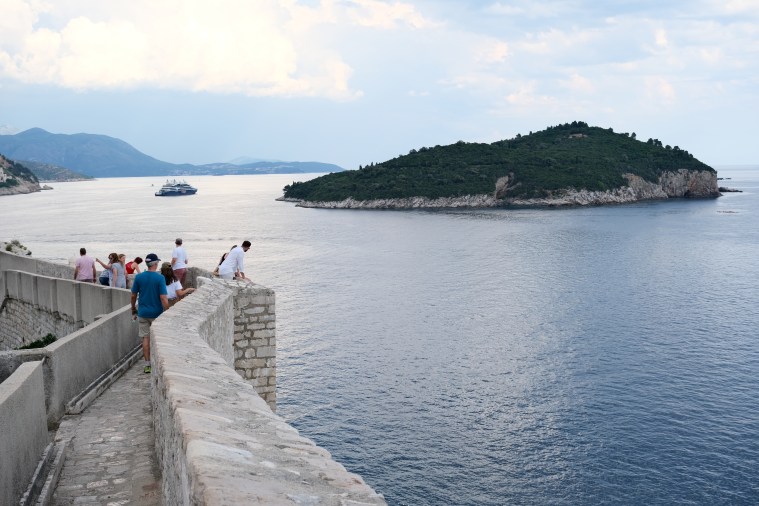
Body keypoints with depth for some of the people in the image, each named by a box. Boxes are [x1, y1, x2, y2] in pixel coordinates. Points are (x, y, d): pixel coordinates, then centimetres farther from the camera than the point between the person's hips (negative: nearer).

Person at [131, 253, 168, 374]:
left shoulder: (138, 277, -2)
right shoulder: (160, 278, -13)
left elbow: (133, 296, 3)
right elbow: (163, 298, -16)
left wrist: (133, 310, 17)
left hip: (143, 313, 2)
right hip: (157, 313, -2)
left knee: (146, 338, 7)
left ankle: (147, 365, 6)